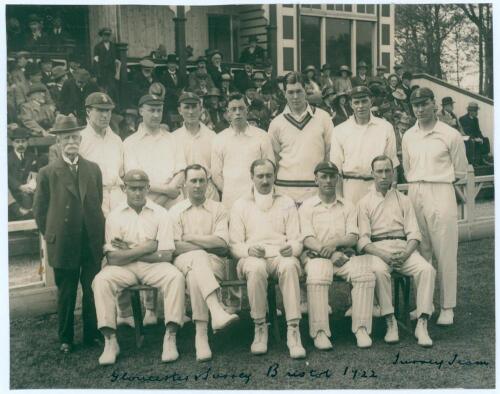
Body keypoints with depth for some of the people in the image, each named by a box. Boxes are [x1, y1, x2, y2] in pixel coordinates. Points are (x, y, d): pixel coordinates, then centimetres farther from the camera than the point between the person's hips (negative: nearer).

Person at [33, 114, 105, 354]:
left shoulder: (93, 169, 8)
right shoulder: (47, 173, 0)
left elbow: (99, 205, 11)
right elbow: (40, 210, 4)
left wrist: (99, 235, 5)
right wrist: (51, 236, 0)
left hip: (92, 244, 2)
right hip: (63, 244, -2)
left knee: (93, 292, 6)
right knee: (66, 294, 9)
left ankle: (92, 335, 21)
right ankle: (65, 338, 23)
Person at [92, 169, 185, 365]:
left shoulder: (160, 214, 0)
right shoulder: (115, 216, 1)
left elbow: (166, 255, -8)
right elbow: (113, 258, -8)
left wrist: (129, 251, -8)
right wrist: (145, 248, -13)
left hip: (153, 266, 0)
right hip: (123, 268, 1)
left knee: (176, 277, -30)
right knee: (101, 281, -28)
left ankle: (170, 336, -25)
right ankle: (110, 340, -21)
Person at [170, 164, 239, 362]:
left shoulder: (218, 209, 16)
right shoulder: (176, 211, 15)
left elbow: (222, 243, -1)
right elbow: (175, 247, -2)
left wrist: (190, 238, -2)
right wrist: (208, 245, -8)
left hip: (213, 263, 1)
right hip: (183, 262, -1)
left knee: (195, 274, -35)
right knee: (199, 257, -37)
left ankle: (201, 334, -42)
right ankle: (217, 312, -54)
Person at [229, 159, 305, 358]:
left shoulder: (287, 203, 18)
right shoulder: (240, 205, 16)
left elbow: (296, 240, 11)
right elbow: (235, 245, 8)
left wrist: (291, 248, -14)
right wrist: (249, 249, -15)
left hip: (282, 256, 1)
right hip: (253, 258, 0)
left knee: (289, 266, -36)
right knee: (256, 268, -37)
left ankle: (293, 331, -37)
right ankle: (260, 328, -23)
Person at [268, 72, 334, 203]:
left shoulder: (322, 117, 5)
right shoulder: (276, 123, 6)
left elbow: (330, 152, 8)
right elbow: (274, 159, 11)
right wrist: (272, 192, 4)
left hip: (317, 189, 0)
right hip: (286, 191, 0)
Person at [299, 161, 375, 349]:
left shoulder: (347, 206, 19)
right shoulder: (307, 206, 11)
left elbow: (353, 237, 6)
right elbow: (307, 239, -2)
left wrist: (334, 243, -15)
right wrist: (327, 252, -19)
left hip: (343, 255, 3)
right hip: (315, 255, -2)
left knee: (366, 274, -27)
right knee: (317, 277, -36)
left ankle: (361, 328, -24)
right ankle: (320, 332, -32)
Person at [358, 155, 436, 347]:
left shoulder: (403, 200, 19)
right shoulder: (365, 202, 12)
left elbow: (414, 234, 9)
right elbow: (363, 239, 1)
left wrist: (405, 254, -12)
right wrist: (383, 254, -18)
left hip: (403, 247, 2)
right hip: (377, 249, -2)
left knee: (427, 269, -27)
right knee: (379, 271, -36)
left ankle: (422, 324, -25)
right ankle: (390, 322, -25)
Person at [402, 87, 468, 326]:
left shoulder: (451, 135, -3)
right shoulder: (408, 136, 10)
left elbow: (460, 171, 5)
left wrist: (438, 181, 8)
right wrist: (418, 184, 12)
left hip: (441, 194, -4)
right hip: (414, 194, 4)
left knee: (445, 253, -2)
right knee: (419, 252, 8)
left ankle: (447, 307, 6)